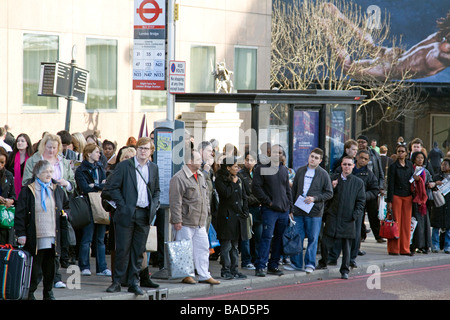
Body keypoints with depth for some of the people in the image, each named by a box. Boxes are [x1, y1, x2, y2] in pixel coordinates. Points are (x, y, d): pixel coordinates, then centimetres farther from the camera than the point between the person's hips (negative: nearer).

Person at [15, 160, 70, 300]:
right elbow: (20, 214, -2)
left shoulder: (57, 190, 11)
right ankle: (30, 293, 11)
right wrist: (21, 234, -8)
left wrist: (65, 214, 5)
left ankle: (48, 292, 23)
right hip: (35, 238, -4)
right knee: (35, 268, -3)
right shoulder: (28, 191, -2)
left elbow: (66, 205, 27)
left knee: (50, 267, 9)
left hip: (53, 237, 4)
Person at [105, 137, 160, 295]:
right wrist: (122, 205, -12)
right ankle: (117, 282, 7)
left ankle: (133, 282, 13)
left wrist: (154, 205, 5)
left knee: (138, 251, 6)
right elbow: (111, 186, -5)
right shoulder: (124, 166, -2)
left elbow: (156, 190, 22)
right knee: (123, 249, -2)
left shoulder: (153, 168, 12)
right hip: (127, 214, -4)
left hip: (145, 215, 4)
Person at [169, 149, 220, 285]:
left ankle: (204, 275, 14)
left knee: (203, 248, 8)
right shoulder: (179, 178, -14)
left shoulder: (200, 176, 14)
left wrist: (206, 212, 20)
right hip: (185, 222, -8)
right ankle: (185, 275, 8)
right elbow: (175, 201, -16)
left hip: (200, 222, 8)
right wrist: (177, 220, -18)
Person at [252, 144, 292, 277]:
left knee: (280, 239, 6)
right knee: (267, 237, -14)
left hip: (284, 210, 6)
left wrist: (290, 208, 14)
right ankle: (260, 266, -14)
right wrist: (268, 201, -11)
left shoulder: (284, 170, 17)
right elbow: (256, 187, -8)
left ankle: (273, 266, 14)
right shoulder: (262, 169, -1)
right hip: (269, 210, -6)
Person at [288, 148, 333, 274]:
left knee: (313, 238, 1)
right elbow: (293, 191, 14)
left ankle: (310, 263, 8)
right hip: (298, 211, 3)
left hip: (314, 212, -3)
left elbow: (329, 193, 0)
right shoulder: (300, 171, 10)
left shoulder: (323, 174, -1)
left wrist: (315, 198, -13)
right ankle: (296, 262, 13)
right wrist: (291, 208, 11)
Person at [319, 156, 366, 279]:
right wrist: (332, 187, -7)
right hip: (333, 217, 1)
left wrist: (356, 214, -7)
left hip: (348, 219, -1)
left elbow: (361, 200, 6)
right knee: (326, 241, 1)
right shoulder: (334, 180, 8)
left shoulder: (358, 182, 5)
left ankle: (345, 270, 10)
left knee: (346, 246, 3)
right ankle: (323, 263, 21)